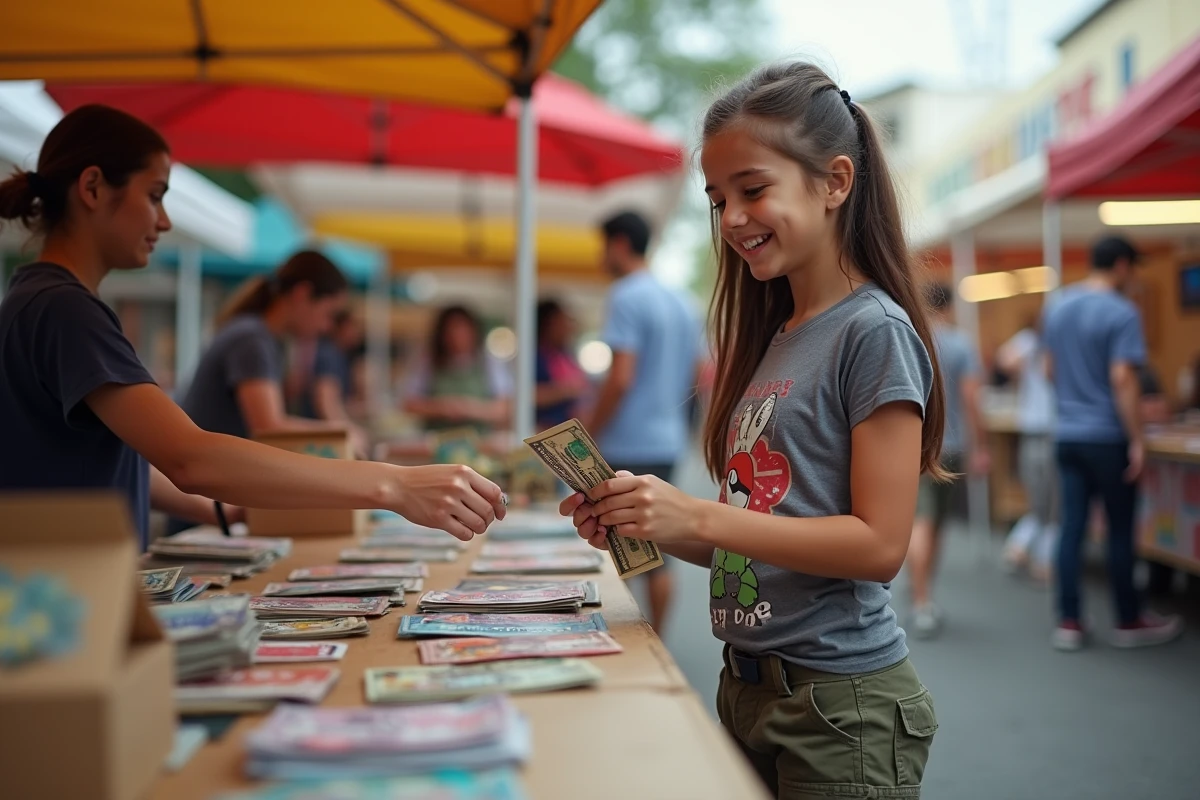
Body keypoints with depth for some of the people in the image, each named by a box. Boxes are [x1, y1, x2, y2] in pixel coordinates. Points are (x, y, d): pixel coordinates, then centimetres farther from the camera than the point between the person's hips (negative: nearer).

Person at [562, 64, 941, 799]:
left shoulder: (874, 331, -13)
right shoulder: (774, 337, 10)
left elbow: (879, 543, -19)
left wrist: (697, 517, -22)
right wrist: (644, 523, -3)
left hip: (839, 704, -7)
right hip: (749, 686, 7)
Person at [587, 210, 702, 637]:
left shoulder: (627, 297, -12)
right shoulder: (681, 304, 14)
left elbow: (621, 378, -19)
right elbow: (696, 379, 16)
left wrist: (587, 433, -10)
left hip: (626, 446, -8)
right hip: (667, 442, 8)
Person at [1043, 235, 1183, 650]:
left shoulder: (1057, 307, 9)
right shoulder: (1121, 313, -14)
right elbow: (1123, 379, -20)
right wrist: (1137, 439, -16)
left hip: (1067, 433, 6)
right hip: (1107, 436, -6)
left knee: (1072, 527, 7)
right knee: (1120, 530, 5)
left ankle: (1069, 623, 9)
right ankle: (1129, 622, 17)